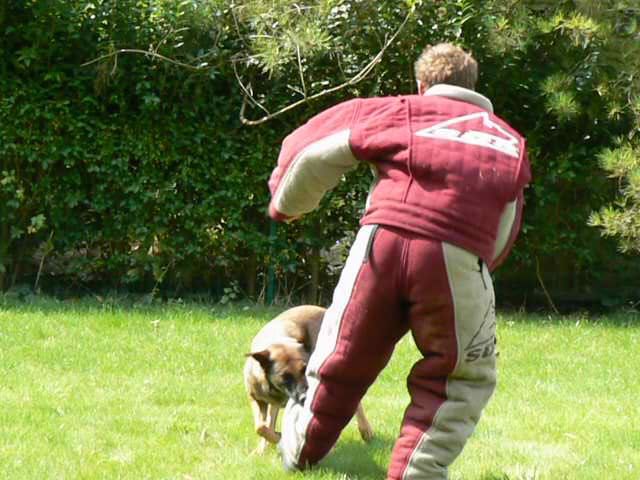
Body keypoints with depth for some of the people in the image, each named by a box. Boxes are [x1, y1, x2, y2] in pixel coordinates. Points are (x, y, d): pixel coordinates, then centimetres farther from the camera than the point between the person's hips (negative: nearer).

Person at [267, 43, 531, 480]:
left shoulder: (400, 112, 21)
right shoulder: (509, 142, 26)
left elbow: (315, 151, 21)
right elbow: (502, 238, 24)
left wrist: (286, 205, 37)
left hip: (381, 243, 1)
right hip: (457, 258, -1)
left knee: (343, 361, 17)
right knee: (459, 377, 15)